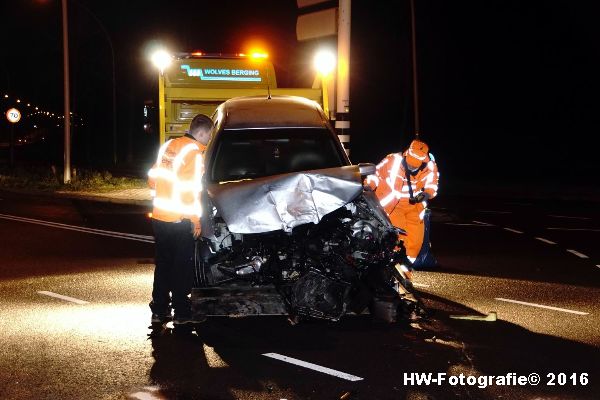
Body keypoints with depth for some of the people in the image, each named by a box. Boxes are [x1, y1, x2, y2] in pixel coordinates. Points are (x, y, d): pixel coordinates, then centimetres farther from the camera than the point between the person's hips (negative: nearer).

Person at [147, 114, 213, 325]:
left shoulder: (168, 146, 8)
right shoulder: (194, 153, -15)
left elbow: (153, 178, 14)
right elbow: (191, 190, -19)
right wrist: (196, 220, -13)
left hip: (159, 216, 7)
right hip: (180, 220, -7)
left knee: (163, 264, 14)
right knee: (182, 266, 3)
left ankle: (159, 310, 19)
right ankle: (181, 313, 8)